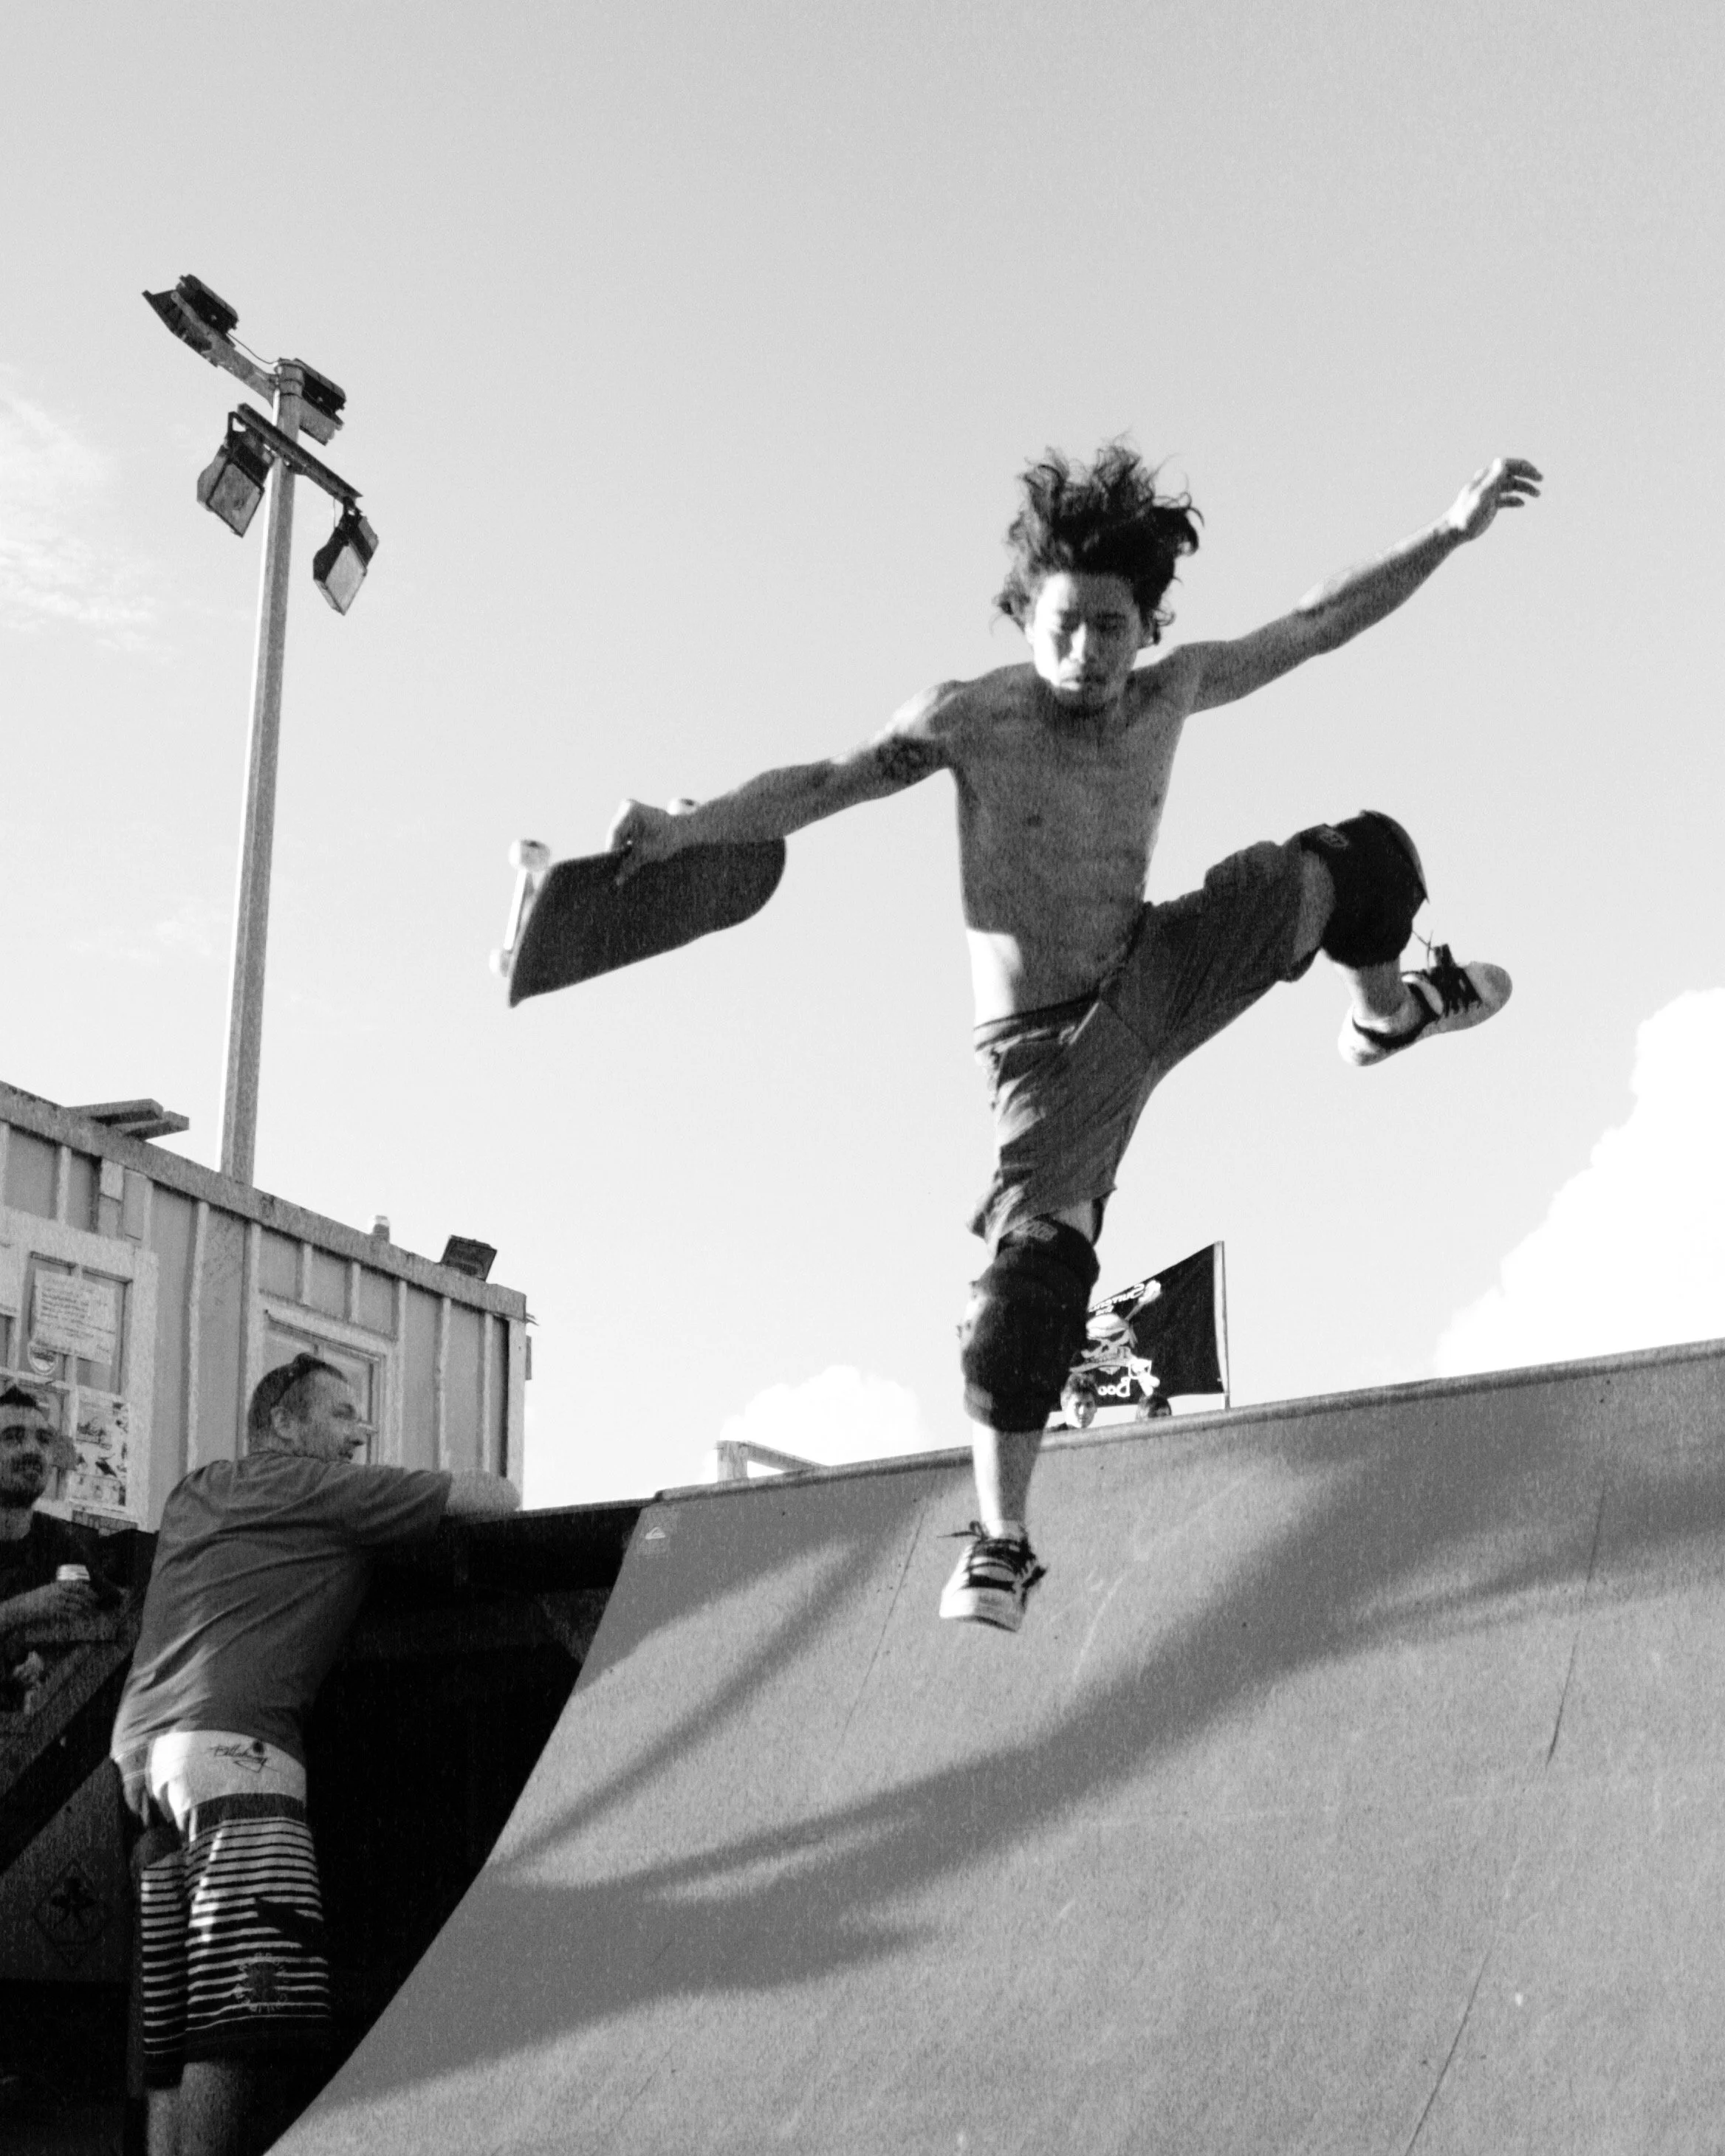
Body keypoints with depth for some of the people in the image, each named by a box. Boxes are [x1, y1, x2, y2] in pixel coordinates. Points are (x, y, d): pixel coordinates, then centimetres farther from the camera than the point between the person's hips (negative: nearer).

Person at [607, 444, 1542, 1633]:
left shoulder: (1171, 691, -8)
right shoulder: (971, 719, -21)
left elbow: (1320, 622, 2)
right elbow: (823, 782, -26)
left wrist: (1454, 530, -1)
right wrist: (684, 828, -40)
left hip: (1156, 978, 5)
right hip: (1053, 1044, -5)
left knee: (1364, 859, 2)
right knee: (1034, 1269, -15)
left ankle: (1387, 1011, 33)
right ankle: (1001, 1545, -1)